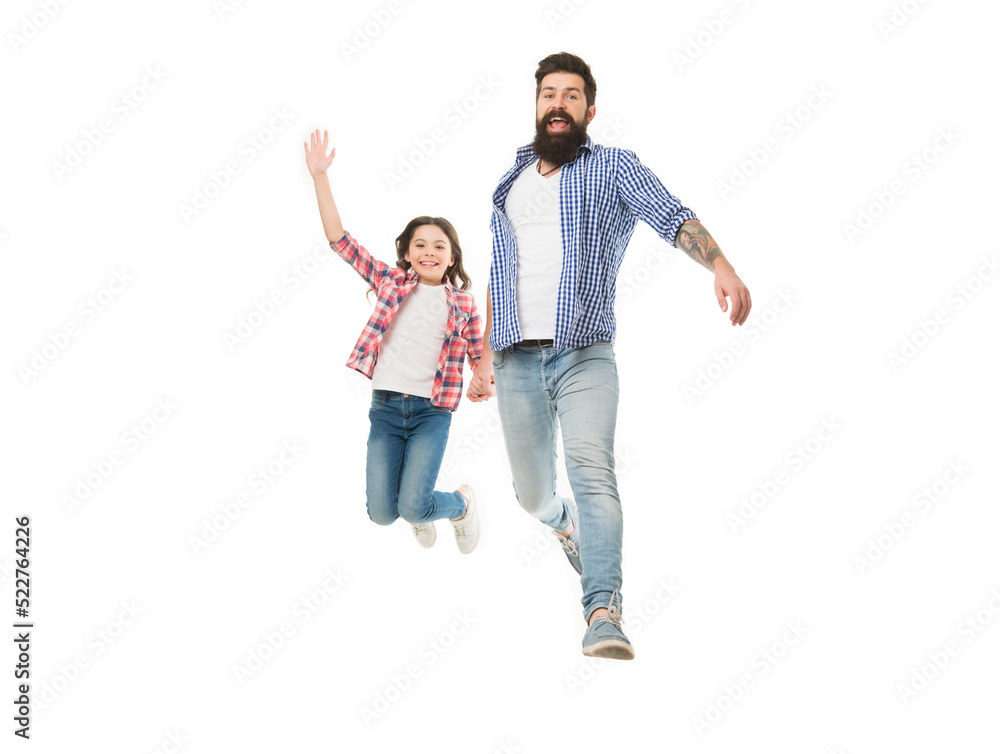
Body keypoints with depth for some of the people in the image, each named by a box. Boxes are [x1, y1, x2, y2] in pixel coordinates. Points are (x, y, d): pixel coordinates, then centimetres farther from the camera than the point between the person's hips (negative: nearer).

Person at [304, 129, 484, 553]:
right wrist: (320, 177, -5)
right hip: (385, 406, 2)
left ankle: (461, 503, 20)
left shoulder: (463, 304, 5)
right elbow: (340, 240, 1)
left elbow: (480, 356, 14)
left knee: (412, 507, -16)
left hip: (432, 410, -1)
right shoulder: (390, 282, 5)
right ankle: (424, 509, 35)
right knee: (381, 513, -3)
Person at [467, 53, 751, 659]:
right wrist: (484, 359, 21)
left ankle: (604, 613, -28)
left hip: (584, 356, -4)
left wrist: (722, 267, -31)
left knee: (592, 470, -23)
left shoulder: (615, 167, 5)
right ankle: (567, 524, 45)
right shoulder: (510, 182, 19)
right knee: (531, 494, 10)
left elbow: (673, 217, -12)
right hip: (516, 360, 4)